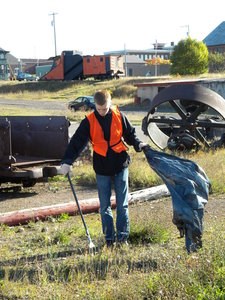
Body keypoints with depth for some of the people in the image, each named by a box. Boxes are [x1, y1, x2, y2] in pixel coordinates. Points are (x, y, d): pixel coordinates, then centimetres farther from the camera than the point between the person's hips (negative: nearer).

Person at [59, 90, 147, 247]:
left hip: (121, 165, 0)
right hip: (102, 169, 0)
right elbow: (77, 142, -10)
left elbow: (130, 134, 8)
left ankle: (122, 236, 16)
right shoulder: (89, 122, -6)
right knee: (104, 206, 6)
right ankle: (109, 238, 16)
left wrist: (139, 145, -10)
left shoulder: (119, 116, -3)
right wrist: (67, 161, -21)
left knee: (122, 204, 5)